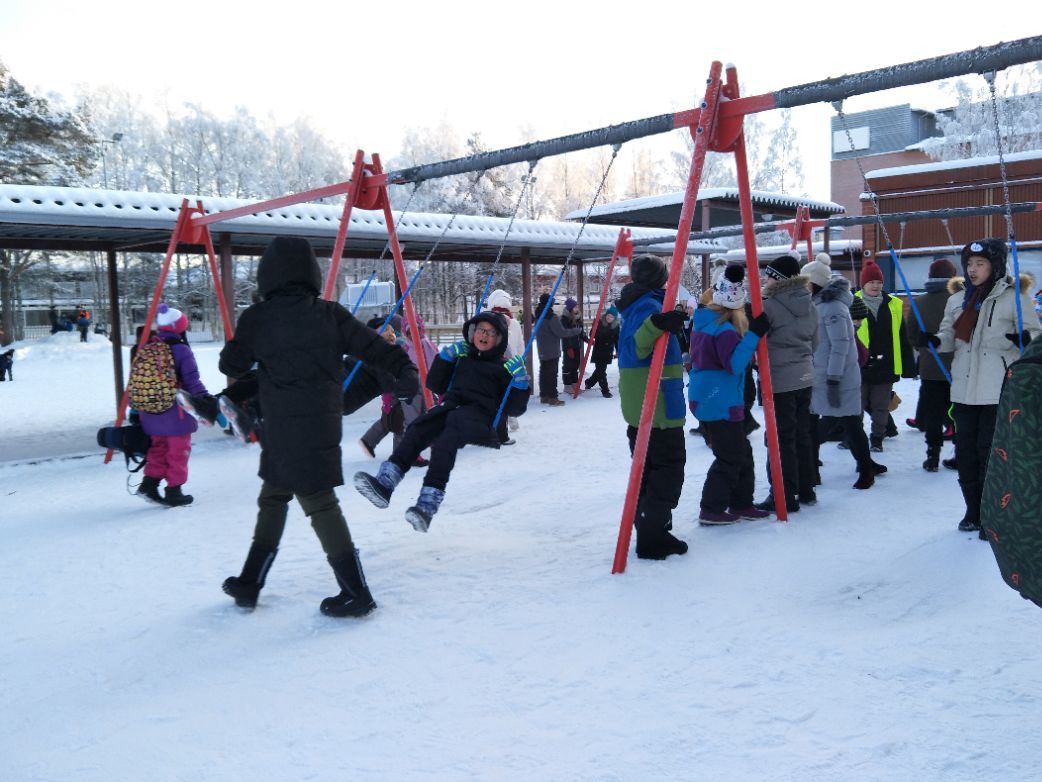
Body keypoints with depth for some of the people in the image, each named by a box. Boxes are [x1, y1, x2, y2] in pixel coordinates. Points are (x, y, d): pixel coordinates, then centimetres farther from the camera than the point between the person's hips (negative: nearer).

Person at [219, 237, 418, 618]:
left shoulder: (257, 319, -7)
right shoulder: (330, 314, 1)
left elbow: (232, 365, 5)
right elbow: (371, 346, 0)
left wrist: (238, 346, 25)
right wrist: (403, 370, 12)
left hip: (285, 424, -5)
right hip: (324, 418, 5)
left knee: (318, 502, -2)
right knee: (273, 498, 18)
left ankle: (356, 593, -1)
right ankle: (250, 583, 28)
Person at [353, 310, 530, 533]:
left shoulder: (504, 367, 15)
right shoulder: (461, 357, 26)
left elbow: (515, 408, 9)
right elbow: (434, 385, 25)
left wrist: (520, 381, -4)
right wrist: (446, 357, 17)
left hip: (478, 416, -4)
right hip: (451, 406, 4)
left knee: (445, 440, -36)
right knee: (416, 431, -28)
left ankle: (427, 506, -49)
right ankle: (384, 483, -45)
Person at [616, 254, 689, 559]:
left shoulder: (635, 305, 16)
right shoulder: (648, 306, -14)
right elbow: (634, 348, -28)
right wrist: (655, 325, -45)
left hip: (639, 407, 10)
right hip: (658, 406, -10)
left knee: (648, 470, 15)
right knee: (668, 468, -5)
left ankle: (651, 532, 23)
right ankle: (652, 538, -6)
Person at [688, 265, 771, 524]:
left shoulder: (703, 320, 7)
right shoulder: (724, 329, -19)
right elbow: (735, 363, -26)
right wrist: (753, 334, -26)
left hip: (704, 398, 9)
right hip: (721, 403, -9)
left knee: (741, 453, 17)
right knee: (730, 458, 0)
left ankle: (741, 504, 24)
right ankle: (712, 510, 4)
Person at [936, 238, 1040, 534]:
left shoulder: (1013, 297, -3)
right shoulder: (957, 301, 13)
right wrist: (935, 341, -3)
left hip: (998, 390, -5)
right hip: (964, 389, 5)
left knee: (991, 452, -3)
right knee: (965, 451, 10)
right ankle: (973, 510, 23)